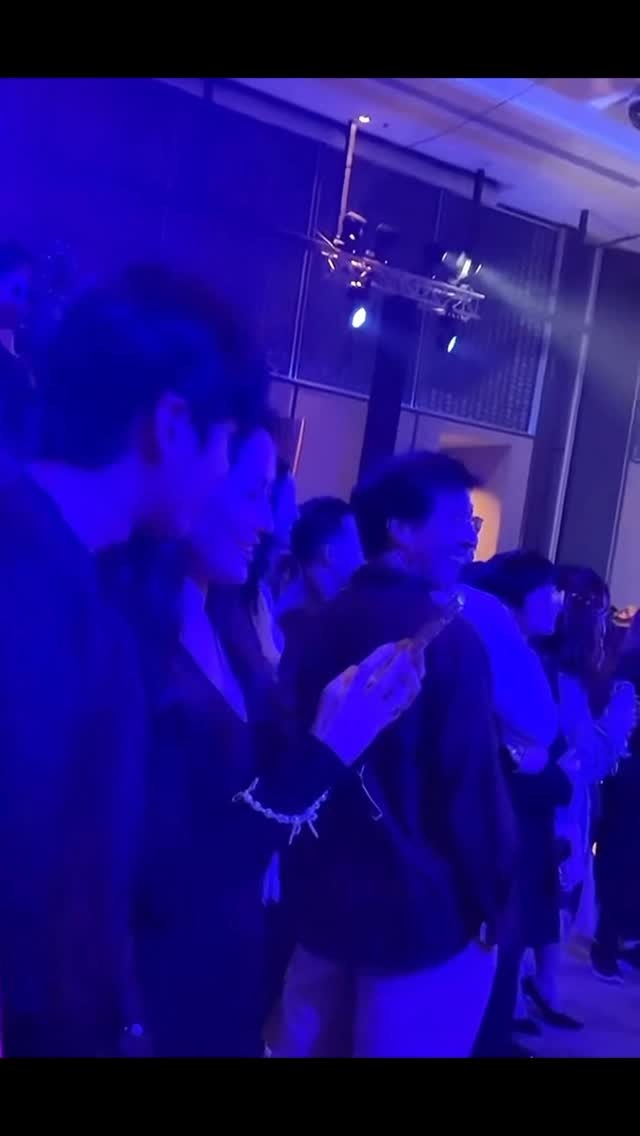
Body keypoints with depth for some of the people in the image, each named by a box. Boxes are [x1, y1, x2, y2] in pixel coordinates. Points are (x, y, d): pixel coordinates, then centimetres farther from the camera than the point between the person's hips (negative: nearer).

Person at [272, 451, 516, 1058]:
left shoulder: (323, 622, 2)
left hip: (322, 896, 7)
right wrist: (490, 900, -5)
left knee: (306, 1044, 20)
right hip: (422, 910, -6)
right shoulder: (448, 635, -19)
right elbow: (472, 785, -19)